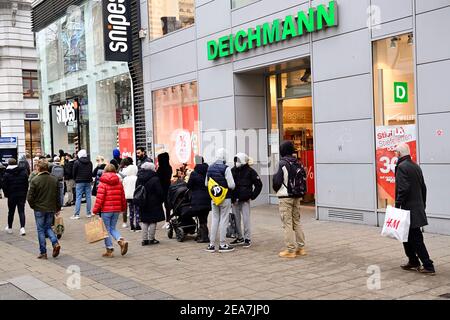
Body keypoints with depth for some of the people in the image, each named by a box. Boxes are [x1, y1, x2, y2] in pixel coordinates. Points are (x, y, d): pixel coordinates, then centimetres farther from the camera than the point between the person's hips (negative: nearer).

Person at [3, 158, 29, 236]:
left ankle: (9, 228, 27)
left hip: (12, 195, -1)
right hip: (22, 195, 1)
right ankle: (22, 228, -14)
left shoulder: (7, 174, -8)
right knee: (21, 211, 0)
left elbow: (4, 186, -7)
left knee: (11, 212, 13)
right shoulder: (23, 172, 0)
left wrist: (6, 194, 8)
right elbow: (27, 184, 3)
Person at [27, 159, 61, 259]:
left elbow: (30, 197, -12)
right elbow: (58, 196, 4)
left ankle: (43, 252, 9)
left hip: (39, 209, -4)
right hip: (51, 209, 4)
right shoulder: (54, 180, -1)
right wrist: (58, 208, 13)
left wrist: (33, 206, 7)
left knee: (41, 230, 7)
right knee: (48, 227, 19)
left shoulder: (35, 180, -13)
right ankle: (55, 243, -4)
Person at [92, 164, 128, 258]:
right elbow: (122, 197, 10)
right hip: (117, 210, 5)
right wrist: (123, 208, 22)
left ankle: (109, 250, 7)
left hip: (106, 210, -5)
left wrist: (95, 210, -6)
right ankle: (122, 241, -8)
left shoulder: (103, 183, -8)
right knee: (112, 228, 17)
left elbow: (99, 198, -12)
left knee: (106, 229, 5)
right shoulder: (119, 182, 6)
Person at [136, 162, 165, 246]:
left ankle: (144, 239, 10)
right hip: (154, 204, -5)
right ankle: (151, 239, 5)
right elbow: (160, 192, -12)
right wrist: (161, 200, 3)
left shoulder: (138, 179, 5)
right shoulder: (155, 179, -14)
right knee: (153, 222, 3)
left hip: (143, 204, 6)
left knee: (144, 222, 11)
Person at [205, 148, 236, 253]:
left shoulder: (210, 168, 4)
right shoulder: (226, 168, -15)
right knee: (224, 220, 2)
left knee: (214, 220, 12)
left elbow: (206, 183, 11)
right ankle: (222, 245, 6)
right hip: (225, 198, -5)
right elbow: (231, 185, -17)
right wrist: (231, 187, 4)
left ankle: (211, 244, 12)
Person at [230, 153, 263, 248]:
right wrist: (231, 197, 5)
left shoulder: (250, 171, -3)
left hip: (245, 200, -4)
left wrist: (252, 196, -3)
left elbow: (259, 184, 0)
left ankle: (247, 239, 0)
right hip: (235, 200, 4)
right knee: (236, 219, 9)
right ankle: (239, 237, 22)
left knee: (246, 219, -6)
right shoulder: (233, 171, 7)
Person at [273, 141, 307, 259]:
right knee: (296, 222, 15)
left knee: (287, 224, -1)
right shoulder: (297, 163, 5)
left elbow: (277, 181, -14)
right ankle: (301, 248, 19)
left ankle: (290, 250, 1)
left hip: (285, 197, -7)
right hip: (297, 197, 7)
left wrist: (277, 190, 5)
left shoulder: (283, 164, -15)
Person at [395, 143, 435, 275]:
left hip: (409, 209, -9)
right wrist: (423, 205, 22)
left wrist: (397, 205, -17)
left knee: (416, 239, -3)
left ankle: (428, 266, 0)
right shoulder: (416, 166, 13)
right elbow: (423, 187, 16)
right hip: (418, 208, 9)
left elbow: (403, 189, -22)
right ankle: (413, 262, 26)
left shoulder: (402, 167, -14)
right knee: (407, 237, 19)